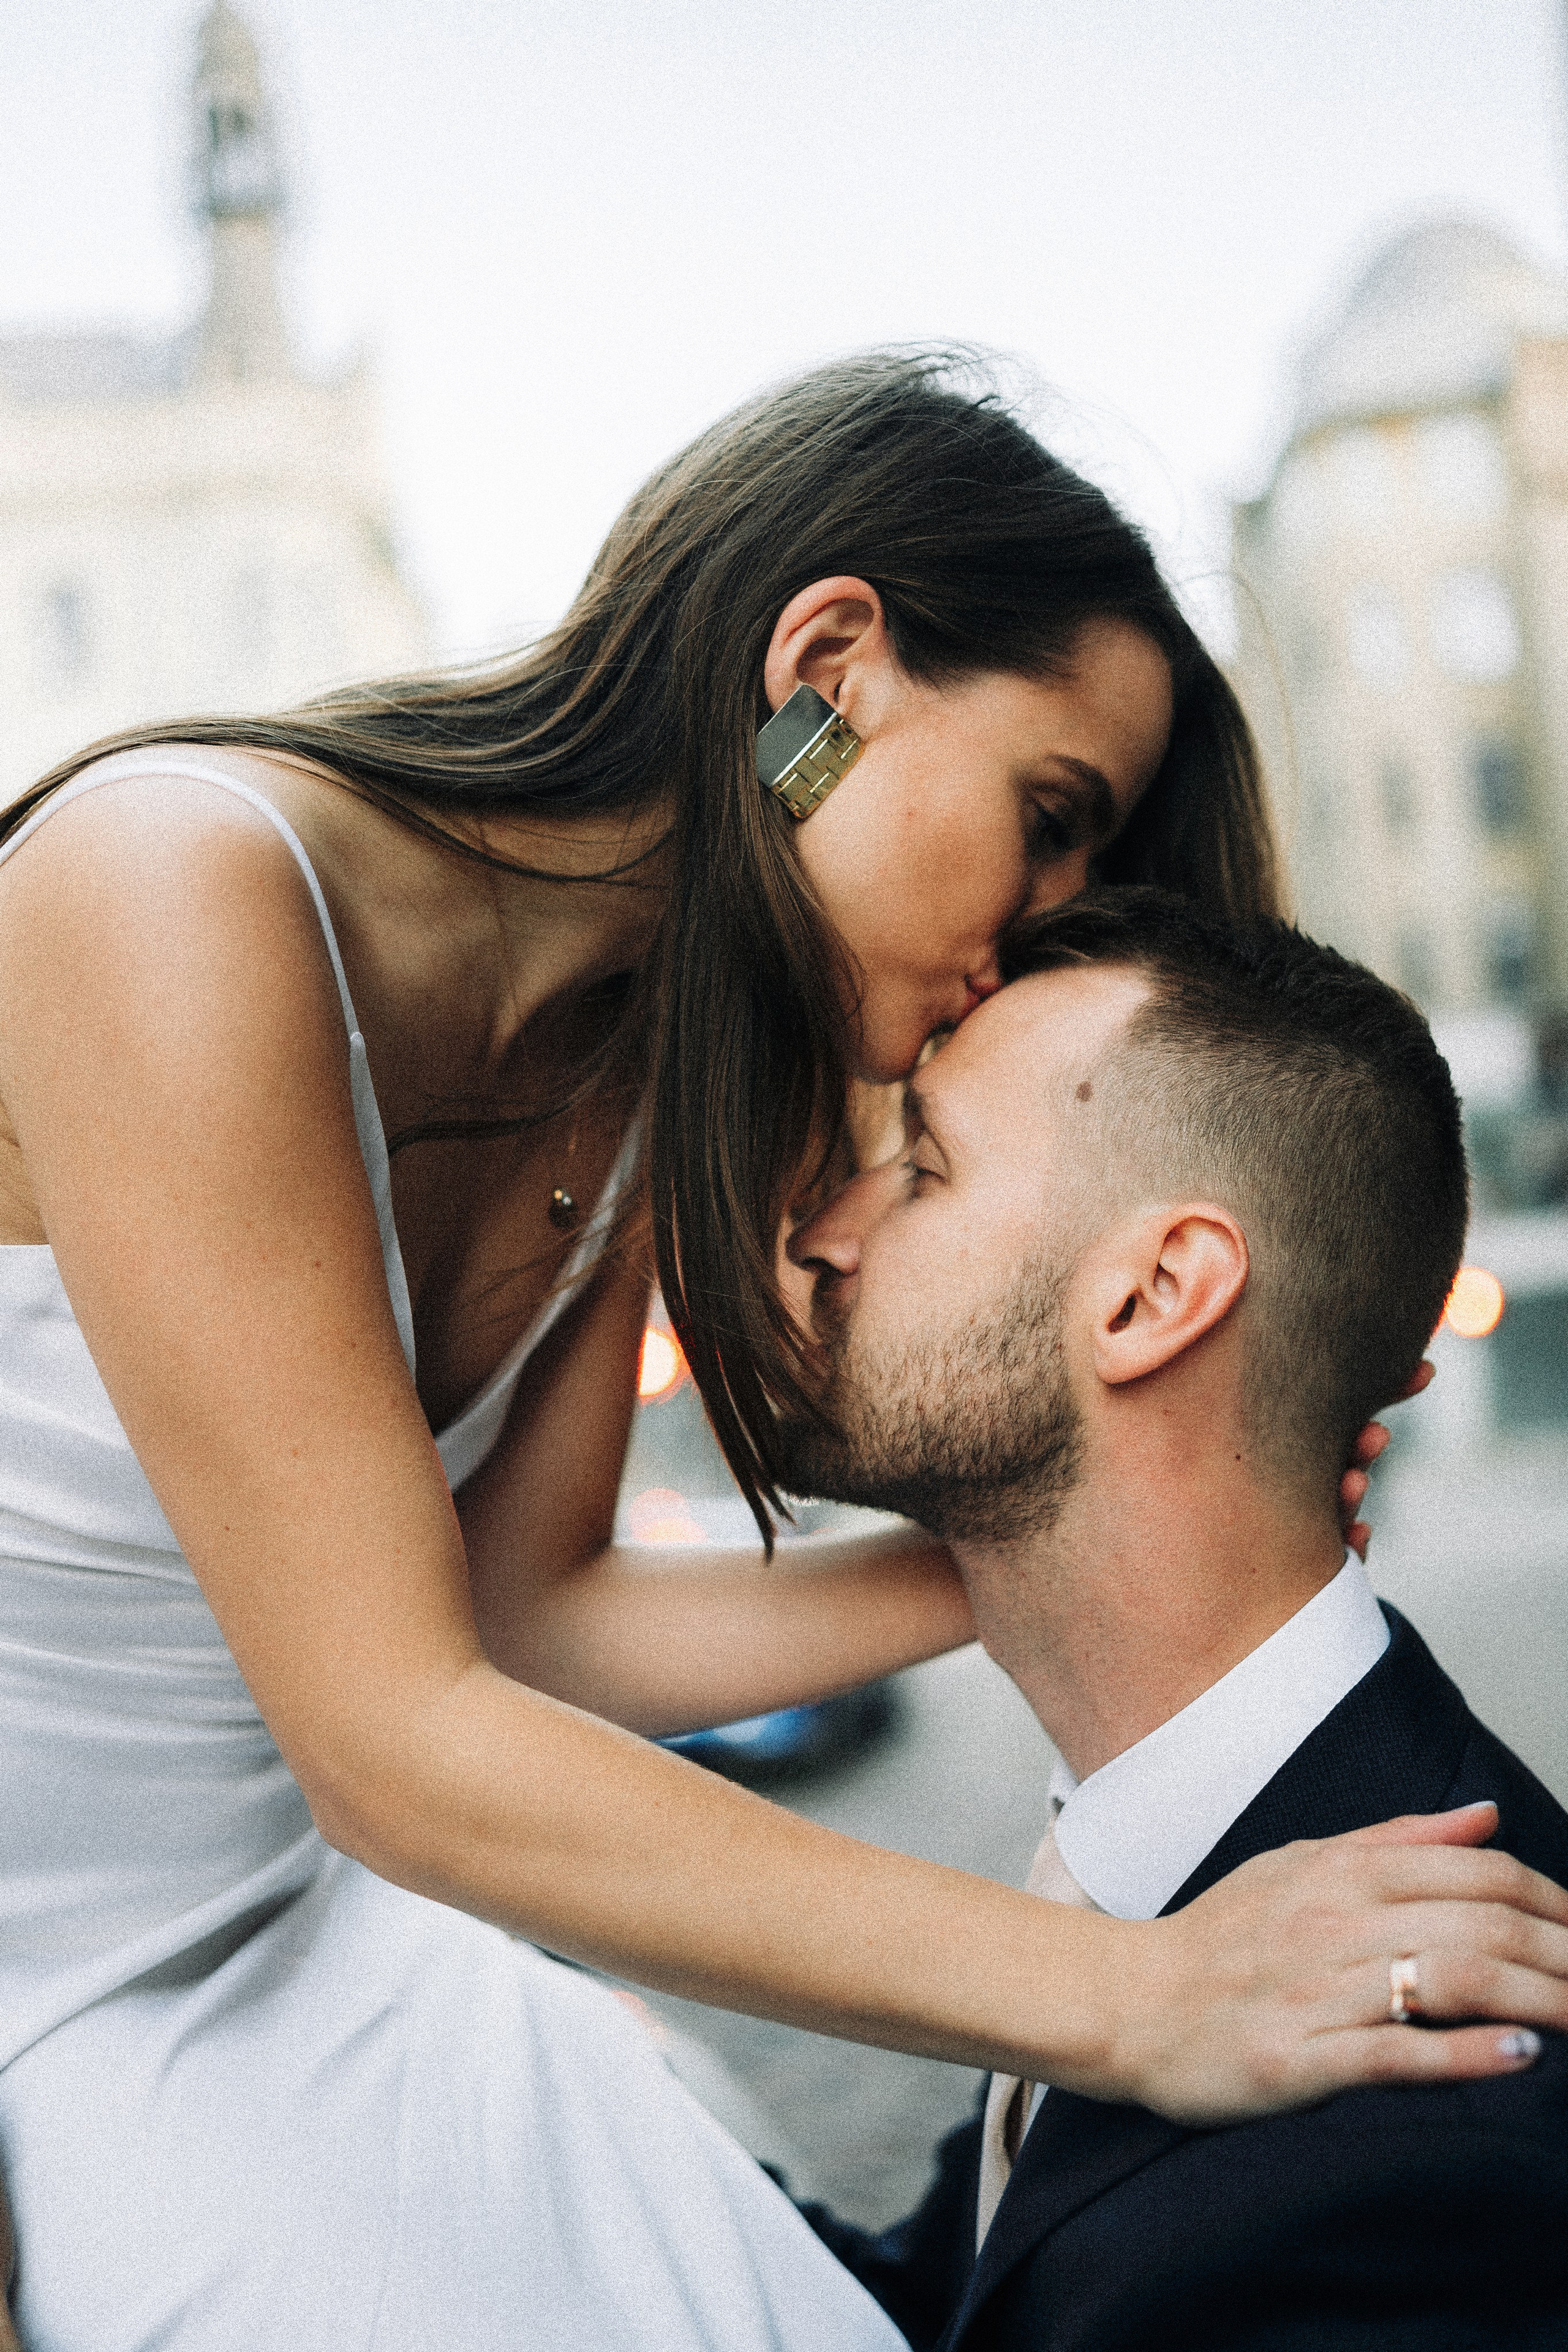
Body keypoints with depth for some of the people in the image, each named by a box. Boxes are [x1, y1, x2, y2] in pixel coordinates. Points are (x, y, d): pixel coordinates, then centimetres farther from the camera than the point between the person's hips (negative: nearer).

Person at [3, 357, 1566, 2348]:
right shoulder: (181, 893, -28)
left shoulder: (630, 1070, -3)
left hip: (294, 1944, 6)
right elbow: (402, 1741, -30)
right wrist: (1133, 1996, -28)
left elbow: (524, 1619, 2)